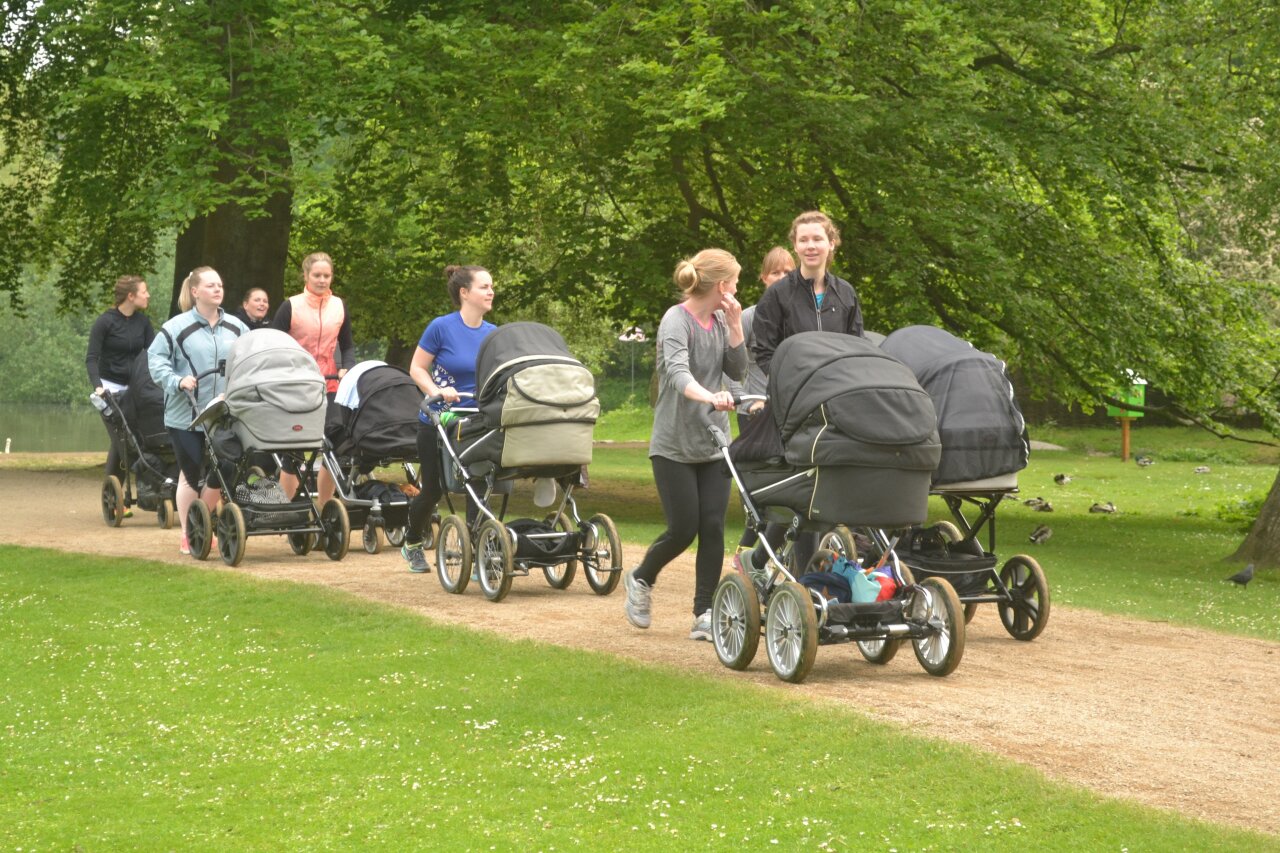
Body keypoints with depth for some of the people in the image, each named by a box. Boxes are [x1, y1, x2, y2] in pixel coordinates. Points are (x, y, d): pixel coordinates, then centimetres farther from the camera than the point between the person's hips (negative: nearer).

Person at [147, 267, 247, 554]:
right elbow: (156, 359, -5)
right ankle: (187, 535, 15)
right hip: (186, 417, -4)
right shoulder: (177, 327, -5)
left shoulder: (236, 328, 9)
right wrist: (177, 381, -18)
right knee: (191, 476, 2)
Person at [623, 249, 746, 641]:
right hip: (674, 445, -6)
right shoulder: (676, 321, -14)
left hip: (714, 443, 6)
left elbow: (738, 371, 5)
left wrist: (735, 326, -5)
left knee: (713, 527, -3)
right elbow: (678, 373, -31)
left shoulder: (719, 321, 8)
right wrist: (710, 397, -49)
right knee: (683, 529, -4)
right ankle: (640, 580, 25)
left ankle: (704, 615, 3)